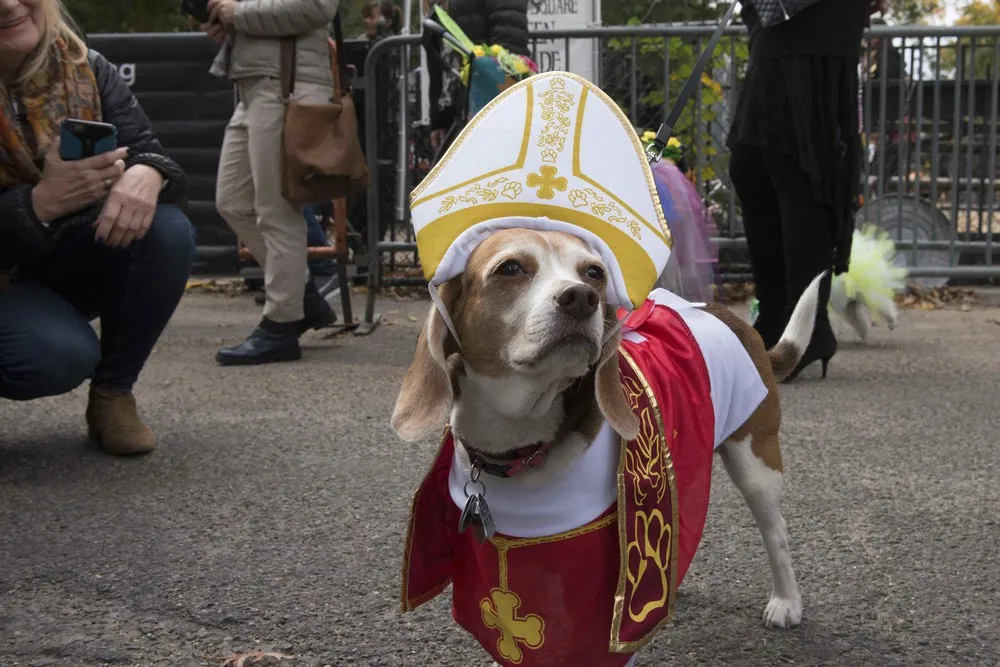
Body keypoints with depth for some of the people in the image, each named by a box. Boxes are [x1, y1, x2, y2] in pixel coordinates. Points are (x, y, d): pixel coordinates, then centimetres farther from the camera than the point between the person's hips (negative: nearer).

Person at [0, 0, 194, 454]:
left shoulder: (84, 70, -9)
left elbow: (149, 153, -12)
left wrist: (146, 175, -37)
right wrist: (40, 203, -42)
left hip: (69, 261, 5)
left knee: (167, 233, -24)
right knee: (61, 354, -33)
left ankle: (113, 395, -5)